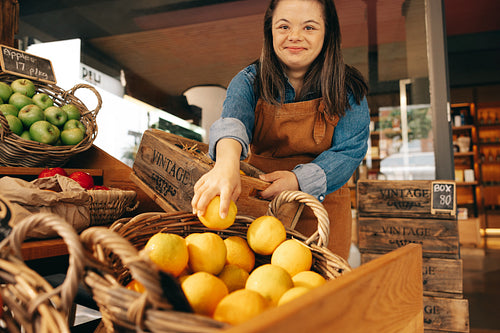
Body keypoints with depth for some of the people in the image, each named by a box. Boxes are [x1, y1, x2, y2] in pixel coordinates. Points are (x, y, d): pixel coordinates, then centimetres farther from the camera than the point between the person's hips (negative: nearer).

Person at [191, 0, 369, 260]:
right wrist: (227, 163, -49)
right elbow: (233, 118, -26)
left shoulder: (348, 90, -5)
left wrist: (298, 180, -30)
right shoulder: (249, 81, -5)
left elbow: (349, 151, -12)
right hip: (257, 203, 1)